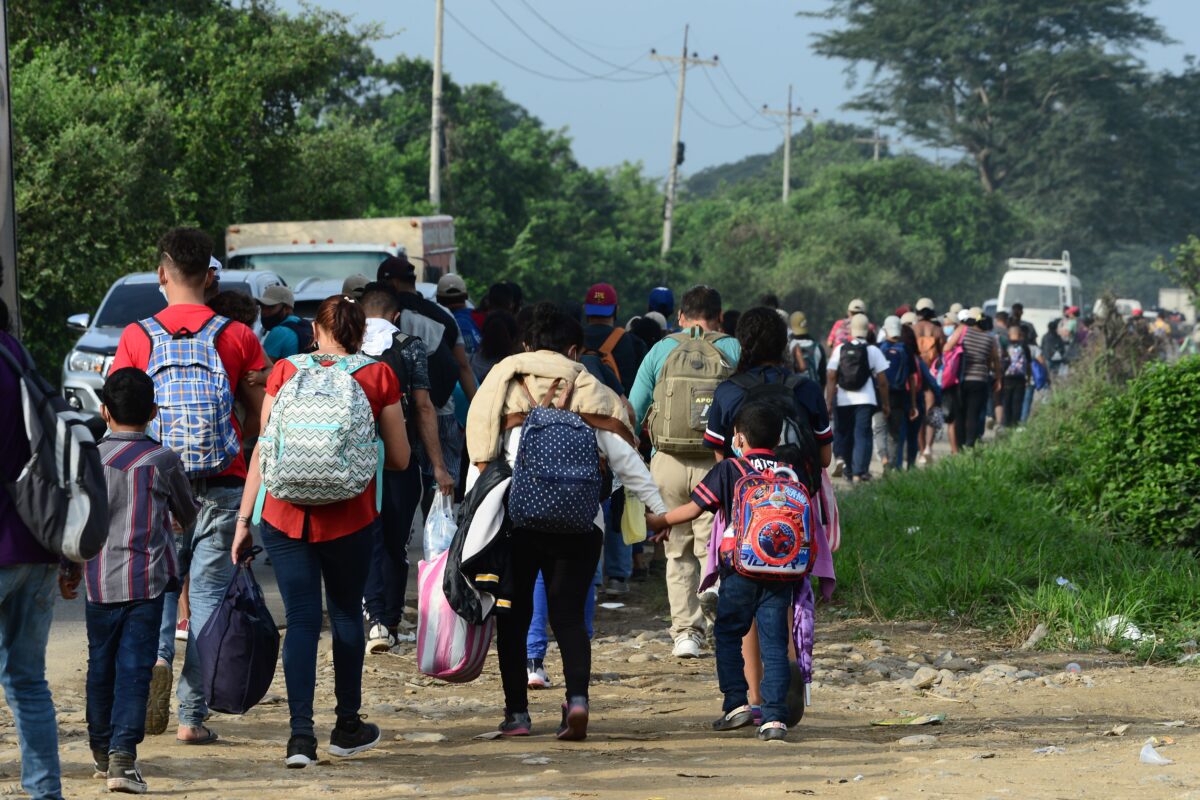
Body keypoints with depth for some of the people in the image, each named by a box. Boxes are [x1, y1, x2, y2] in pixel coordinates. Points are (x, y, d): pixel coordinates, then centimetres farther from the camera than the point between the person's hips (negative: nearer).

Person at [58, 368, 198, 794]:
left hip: (99, 580, 2)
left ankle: (101, 747, 28)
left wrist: (68, 568, 19)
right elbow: (187, 514, 13)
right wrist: (178, 519, 38)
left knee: (101, 665, 15)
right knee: (134, 667, -4)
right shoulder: (163, 460, -2)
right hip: (148, 579, -2)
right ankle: (123, 751, -15)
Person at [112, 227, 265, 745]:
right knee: (208, 591, 5)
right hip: (221, 484, 0)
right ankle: (193, 715, 3)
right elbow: (259, 419, 1)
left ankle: (155, 654, -13)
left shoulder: (136, 337, -2)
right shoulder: (239, 337, -2)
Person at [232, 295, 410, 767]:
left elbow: (263, 450, 1)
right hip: (350, 515, 0)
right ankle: (347, 728, 26)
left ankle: (301, 734, -10)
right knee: (346, 614, 16)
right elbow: (400, 459, 5)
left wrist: (244, 518, 5)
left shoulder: (285, 372, 4)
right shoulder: (378, 376, 2)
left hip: (285, 514, 1)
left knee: (301, 620, 2)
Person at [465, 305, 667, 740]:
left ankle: (517, 713, 10)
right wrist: (660, 509, 6)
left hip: (515, 518, 0)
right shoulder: (590, 392, 9)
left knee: (514, 617, 10)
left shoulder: (502, 383, 10)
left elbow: (481, 456, 3)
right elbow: (625, 459, 4)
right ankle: (577, 697, -17)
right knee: (569, 614, 4)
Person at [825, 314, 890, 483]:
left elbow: (831, 377, -1)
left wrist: (829, 401, 3)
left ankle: (849, 471, 22)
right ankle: (859, 472, -13)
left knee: (844, 435, 14)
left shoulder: (840, 350, 3)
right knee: (862, 435, -2)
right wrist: (886, 404, 7)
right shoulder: (872, 351, -2)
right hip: (865, 400, -2)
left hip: (843, 400, 2)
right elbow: (882, 380, -2)